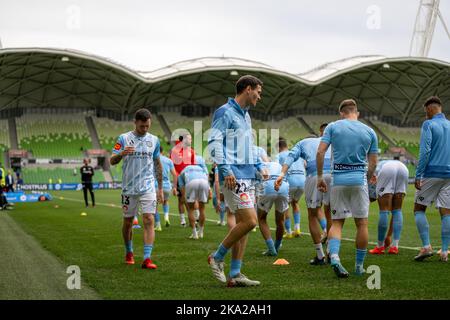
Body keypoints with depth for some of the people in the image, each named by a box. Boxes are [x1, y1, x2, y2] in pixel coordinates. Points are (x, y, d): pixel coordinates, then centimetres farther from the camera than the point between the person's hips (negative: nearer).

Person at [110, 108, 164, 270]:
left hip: (148, 188, 1)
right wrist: (121, 153, -28)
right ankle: (129, 253, 31)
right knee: (128, 222, 9)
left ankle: (147, 258, -16)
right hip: (129, 188, -1)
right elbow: (112, 161, -6)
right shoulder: (124, 138, -2)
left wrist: (160, 188, 15)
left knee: (149, 220, -12)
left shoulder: (154, 140, 6)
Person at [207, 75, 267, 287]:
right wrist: (226, 170, -22)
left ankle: (234, 275, 9)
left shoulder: (245, 115, 20)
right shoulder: (225, 112, -7)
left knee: (242, 223, 6)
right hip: (234, 178, -9)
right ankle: (217, 258, 1)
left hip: (248, 177, 9)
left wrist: (258, 167, 20)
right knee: (249, 221, -15)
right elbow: (214, 142, -14)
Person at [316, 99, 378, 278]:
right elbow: (373, 163, 7)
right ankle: (359, 266, 12)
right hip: (359, 179, 0)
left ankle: (334, 256, -17)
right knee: (361, 223, 8)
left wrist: (320, 177, 2)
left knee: (337, 222, 7)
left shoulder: (333, 127, 4)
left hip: (338, 180, 0)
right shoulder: (369, 132, 7)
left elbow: (320, 152, -5)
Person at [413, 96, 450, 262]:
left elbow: (425, 151, -13)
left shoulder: (428, 125, -4)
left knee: (419, 209, 5)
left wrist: (418, 175, -12)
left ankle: (426, 246, -5)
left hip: (431, 174, -5)